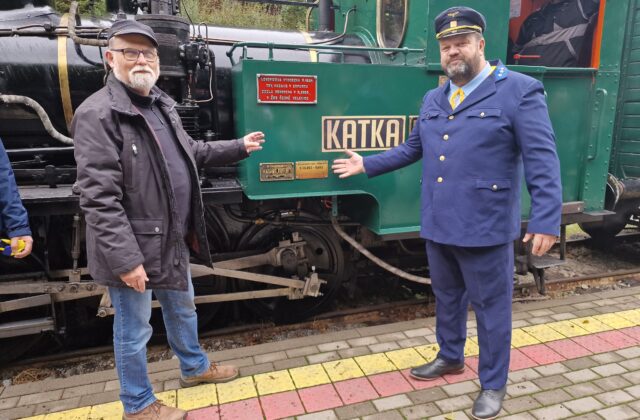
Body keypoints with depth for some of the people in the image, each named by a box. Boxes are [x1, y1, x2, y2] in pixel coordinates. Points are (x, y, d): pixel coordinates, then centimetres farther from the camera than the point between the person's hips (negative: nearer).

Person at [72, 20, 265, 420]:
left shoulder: (161, 104, 8)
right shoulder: (98, 114, -19)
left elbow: (190, 152, 22)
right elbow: (99, 198, -23)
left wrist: (238, 147, 18)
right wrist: (125, 259, -25)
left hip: (173, 241, 8)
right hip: (135, 249, -8)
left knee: (182, 308, 25)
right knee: (135, 331, 11)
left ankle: (195, 367, 49)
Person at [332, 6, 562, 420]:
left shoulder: (519, 91, -8)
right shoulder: (433, 100, 12)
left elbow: (542, 160, -13)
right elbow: (412, 148, 21)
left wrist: (546, 220, -19)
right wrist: (367, 164, 20)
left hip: (484, 228, -6)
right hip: (437, 226, 6)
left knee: (490, 306, 9)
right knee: (447, 297, 22)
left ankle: (493, 384, 29)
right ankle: (450, 357, 45)